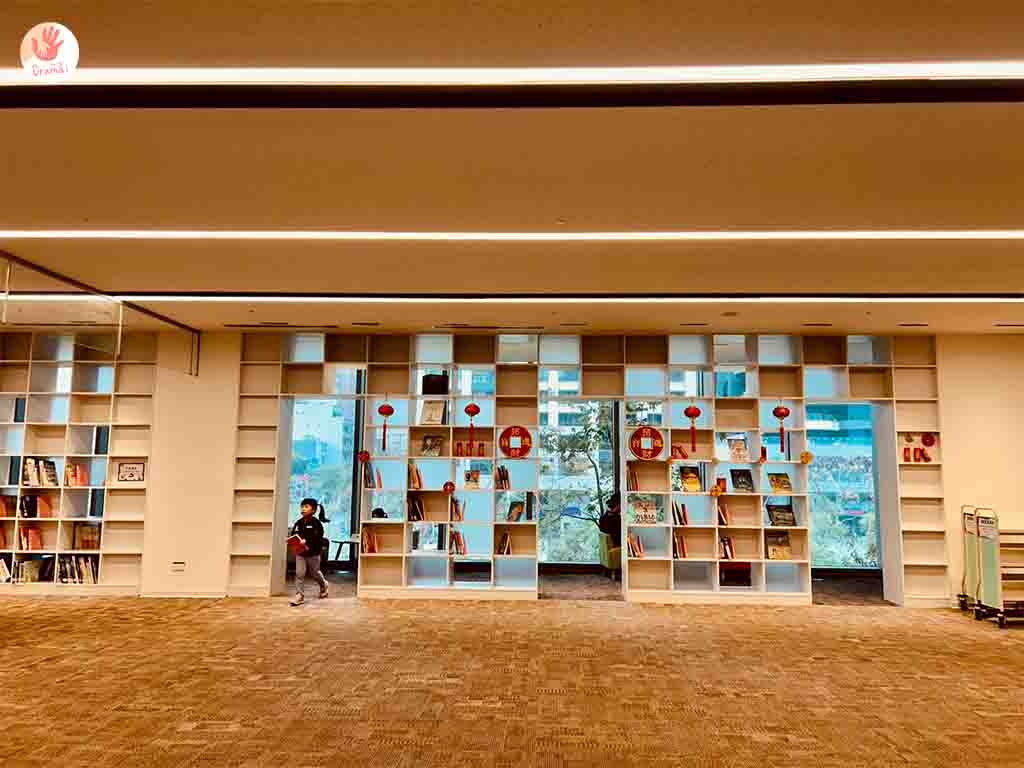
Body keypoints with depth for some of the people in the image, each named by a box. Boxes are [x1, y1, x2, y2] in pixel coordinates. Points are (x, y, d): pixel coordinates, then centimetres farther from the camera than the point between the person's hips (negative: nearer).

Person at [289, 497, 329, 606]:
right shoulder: (298, 523, 1)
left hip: (313, 554, -3)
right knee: (299, 574, -5)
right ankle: (300, 595, 0)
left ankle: (324, 585, 43)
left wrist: (306, 541, -35)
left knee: (315, 573, 15)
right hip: (300, 553, 3)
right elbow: (293, 535, 4)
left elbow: (317, 537, -23)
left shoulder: (316, 523, -13)